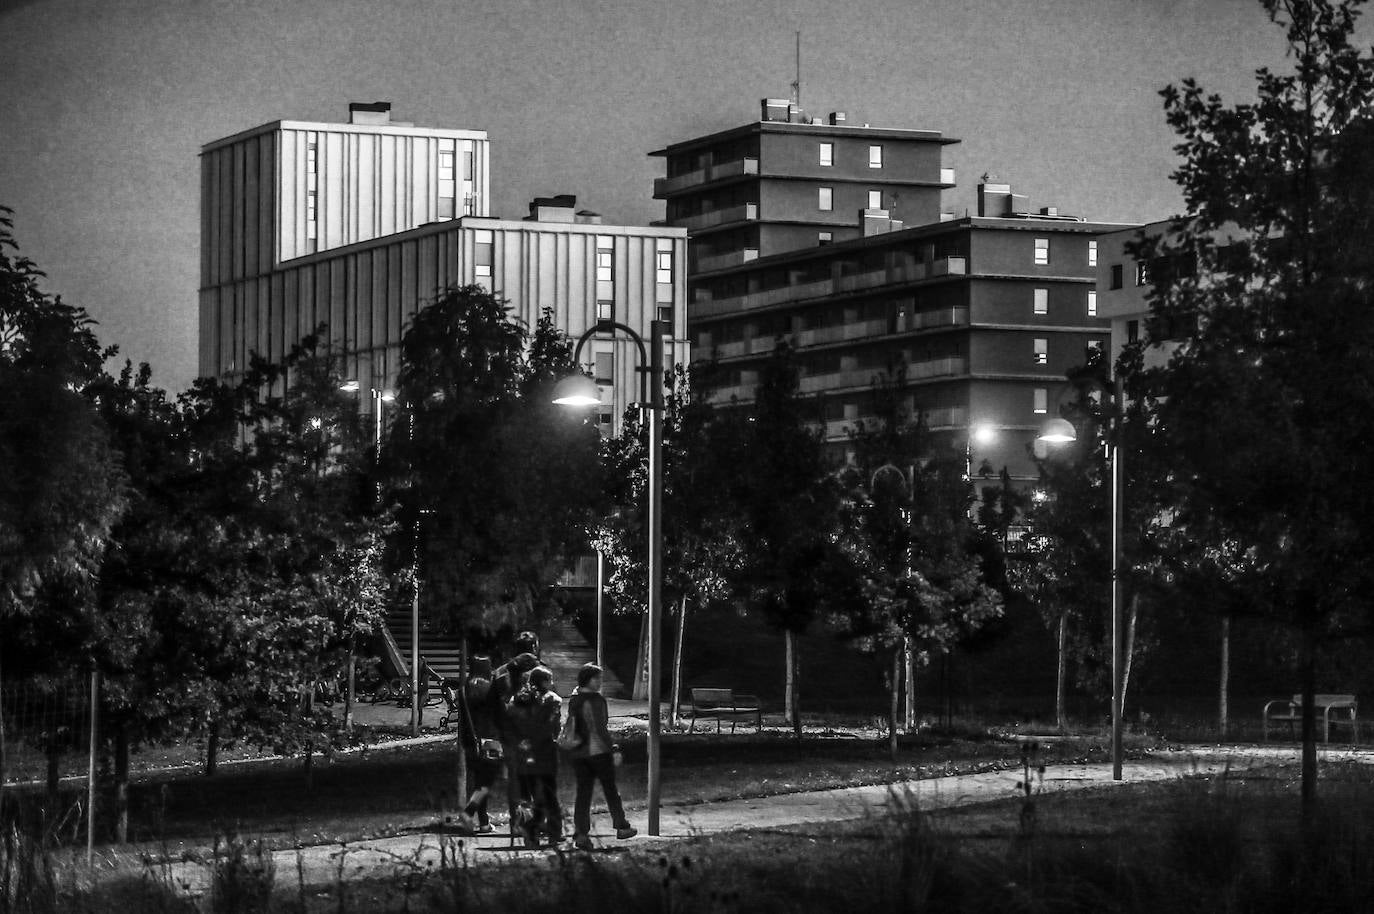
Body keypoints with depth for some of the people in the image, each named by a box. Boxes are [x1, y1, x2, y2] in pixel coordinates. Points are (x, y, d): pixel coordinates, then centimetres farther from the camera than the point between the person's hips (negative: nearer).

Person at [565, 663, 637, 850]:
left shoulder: (573, 701, 8)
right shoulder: (596, 700, -13)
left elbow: (571, 727, 12)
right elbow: (600, 728, -17)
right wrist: (612, 747, -11)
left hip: (578, 753, 6)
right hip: (599, 750, -6)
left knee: (583, 793, 5)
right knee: (611, 790, 9)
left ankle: (580, 834, -2)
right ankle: (621, 827, 21)